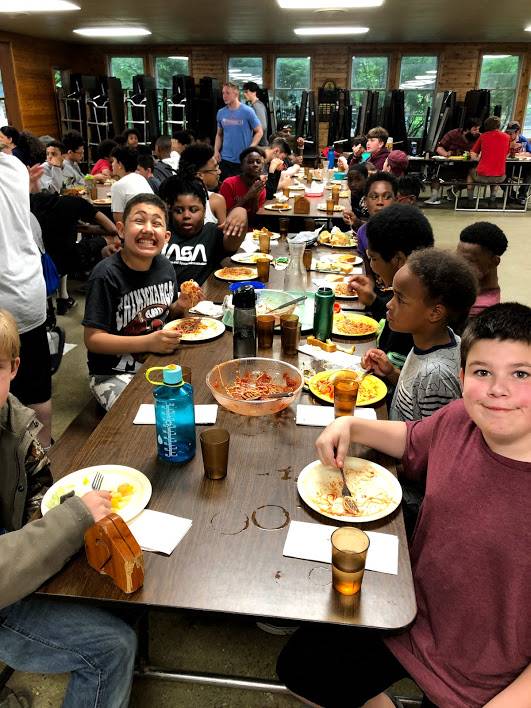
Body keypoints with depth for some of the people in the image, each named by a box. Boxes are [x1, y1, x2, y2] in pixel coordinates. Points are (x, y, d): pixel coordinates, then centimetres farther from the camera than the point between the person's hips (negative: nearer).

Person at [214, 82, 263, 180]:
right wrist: (216, 151, 3)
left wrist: (250, 149, -12)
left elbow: (259, 132, -2)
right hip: (225, 159, 4)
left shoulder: (247, 111, -5)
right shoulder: (221, 113, 7)